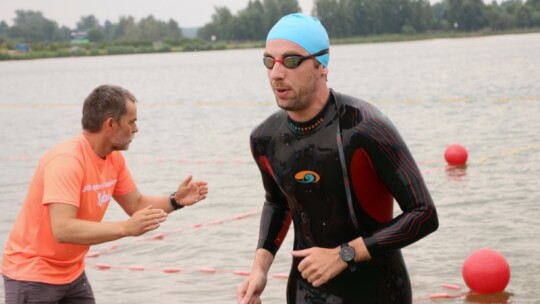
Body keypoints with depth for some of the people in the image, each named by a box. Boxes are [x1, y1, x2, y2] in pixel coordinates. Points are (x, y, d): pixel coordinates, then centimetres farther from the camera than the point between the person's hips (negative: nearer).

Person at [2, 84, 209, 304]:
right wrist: (126, 228, -38)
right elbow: (62, 229, -35)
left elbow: (136, 205, 12)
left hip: (72, 274, 8)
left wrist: (176, 200, -6)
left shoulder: (114, 158, -1)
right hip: (32, 276, -8)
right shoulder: (66, 160, -26)